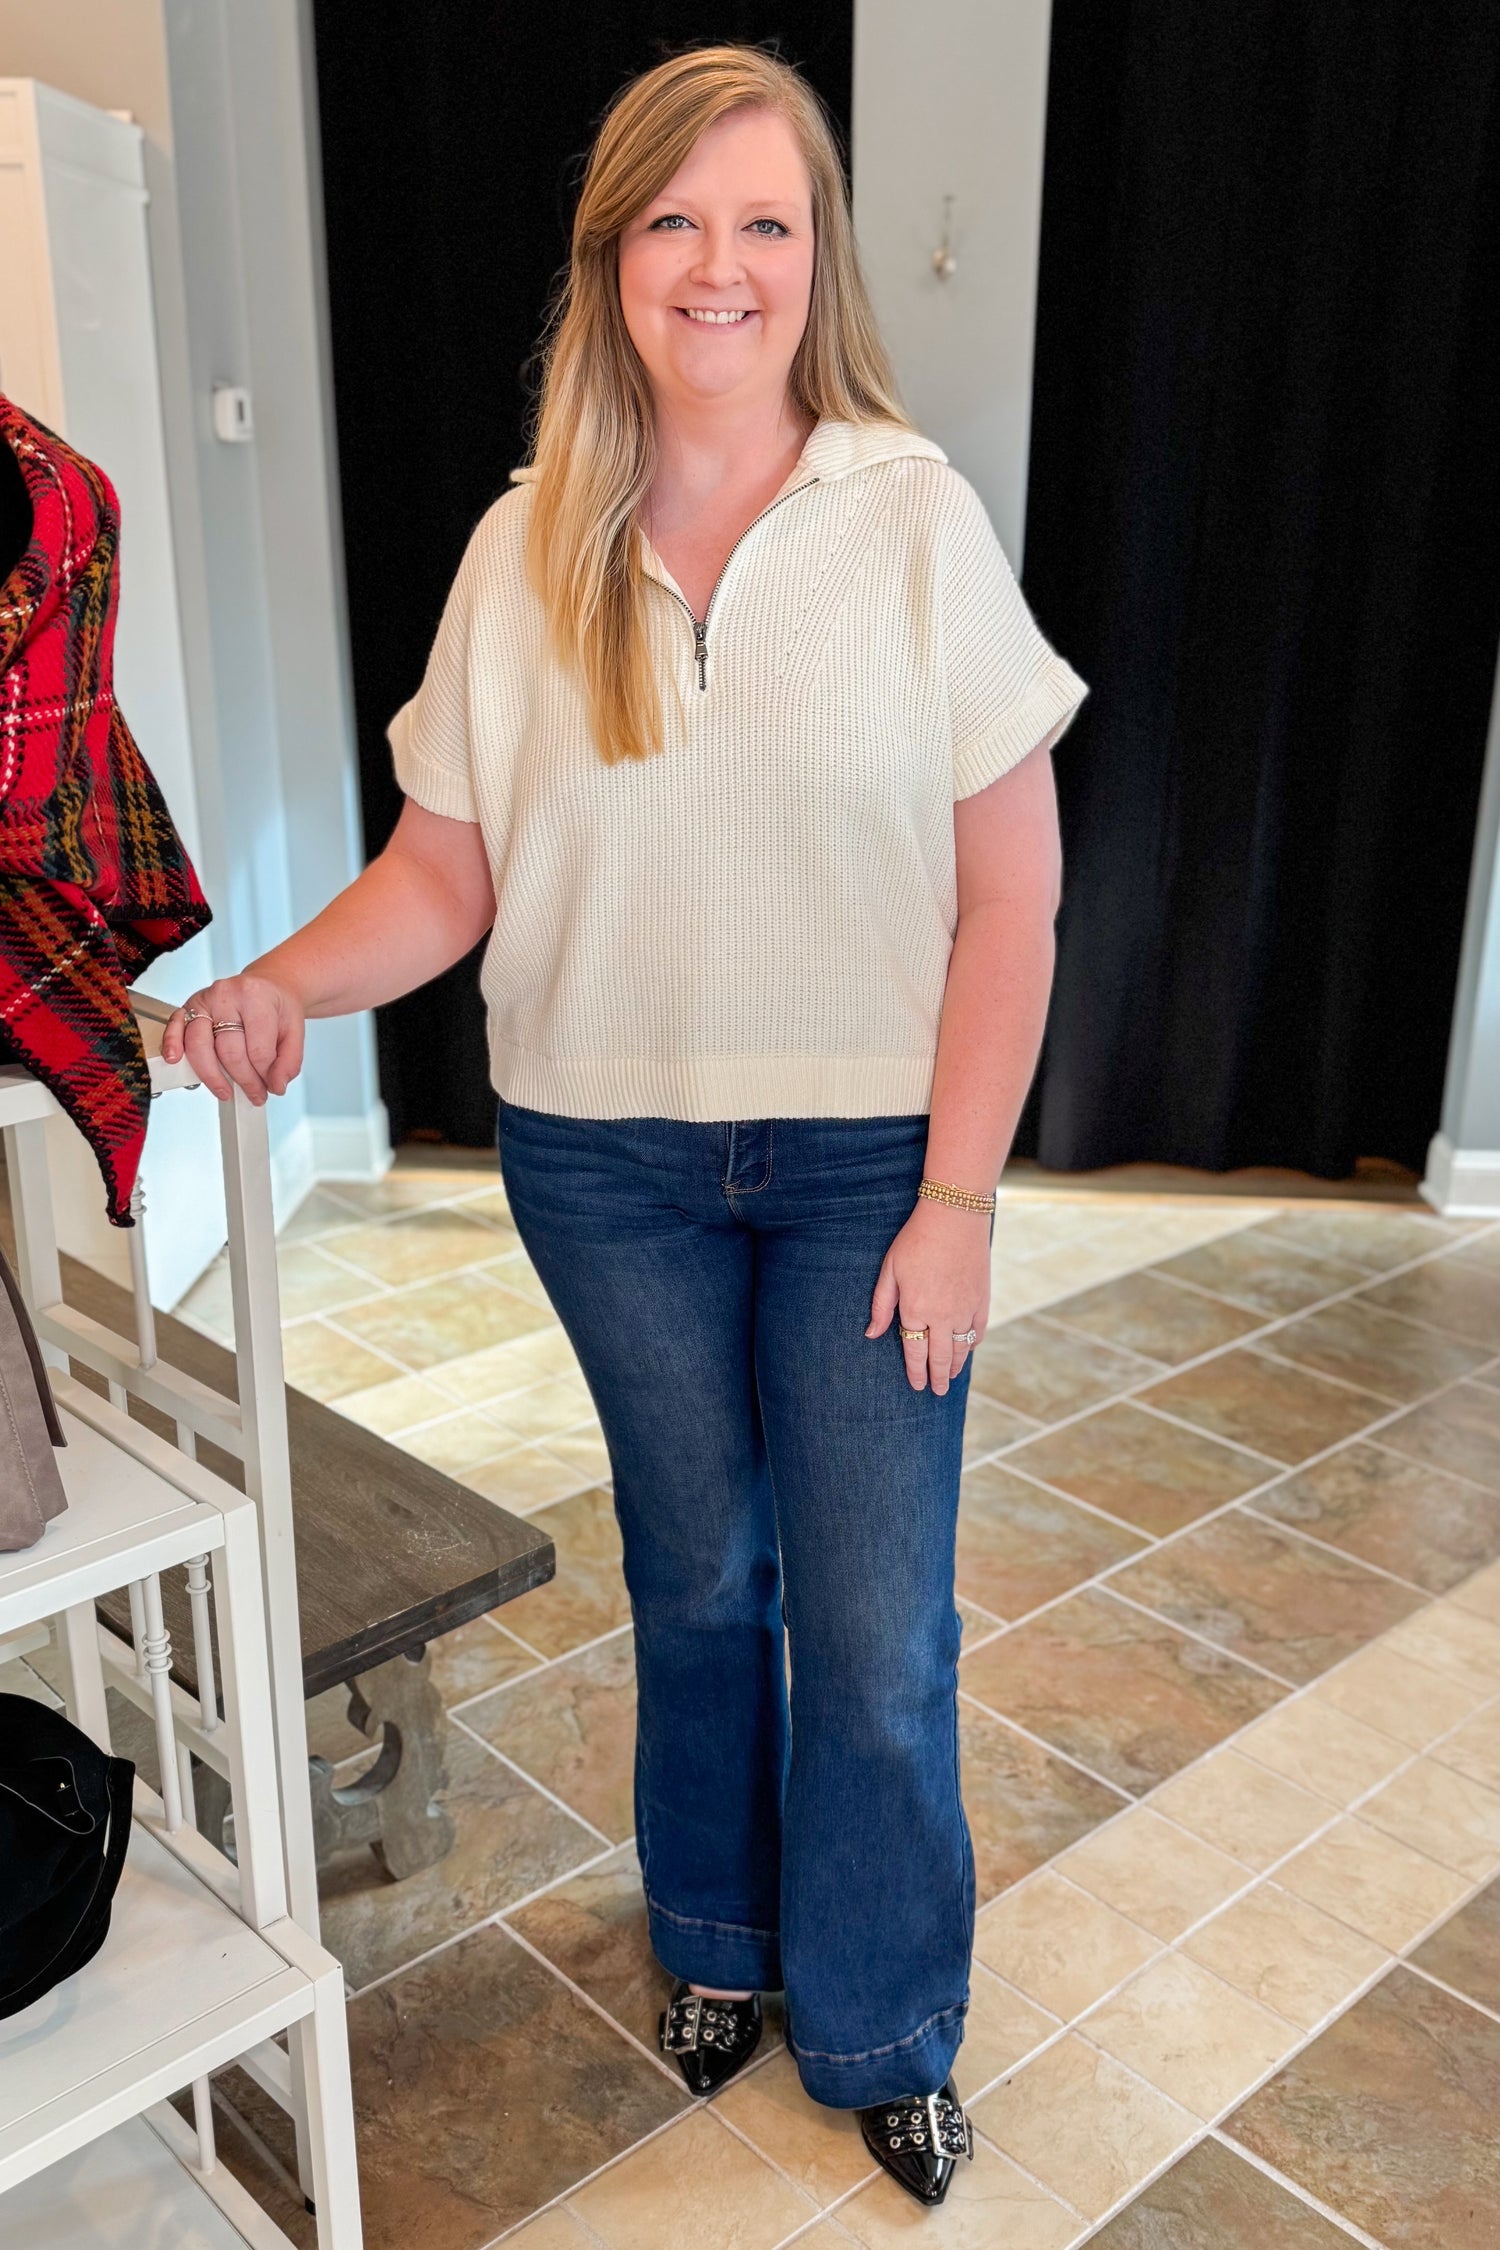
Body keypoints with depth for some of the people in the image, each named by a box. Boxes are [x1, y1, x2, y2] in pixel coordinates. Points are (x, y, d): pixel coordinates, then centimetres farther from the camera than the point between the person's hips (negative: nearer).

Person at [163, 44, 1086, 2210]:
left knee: (874, 1627, 5)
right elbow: (445, 870, 0)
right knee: (695, 1578, 19)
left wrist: (957, 1195, -11)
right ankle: (716, 1935, 46)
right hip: (609, 1159, 2)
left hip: (865, 1158, -1)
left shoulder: (916, 516, -8)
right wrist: (286, 980, -20)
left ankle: (882, 2029, 33)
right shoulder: (526, 549, -1)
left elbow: (1009, 890, -8)